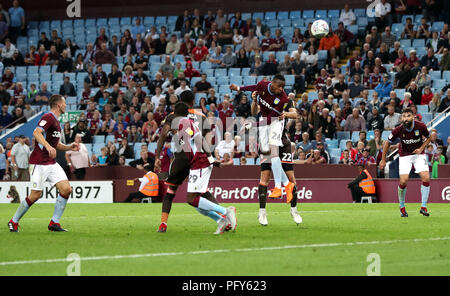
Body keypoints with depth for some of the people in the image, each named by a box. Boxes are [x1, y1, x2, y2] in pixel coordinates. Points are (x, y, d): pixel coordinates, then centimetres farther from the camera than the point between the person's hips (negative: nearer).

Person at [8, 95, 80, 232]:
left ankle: (54, 223, 1)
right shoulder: (48, 117, -11)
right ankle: (14, 222, 11)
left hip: (52, 164, 9)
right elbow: (36, 133, -28)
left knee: (66, 189, -6)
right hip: (39, 163, -9)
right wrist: (48, 147, -41)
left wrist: (69, 147, 14)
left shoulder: (56, 121, 18)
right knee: (35, 195, -7)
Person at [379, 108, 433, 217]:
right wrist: (383, 160, 2)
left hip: (419, 154, 1)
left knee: (426, 178, -15)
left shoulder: (421, 126, -16)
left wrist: (421, 148, -10)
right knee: (403, 181, -15)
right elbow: (387, 143, -2)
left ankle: (423, 207, -3)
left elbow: (429, 138, 5)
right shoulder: (398, 130, -18)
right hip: (405, 155, -1)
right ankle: (402, 207, 8)